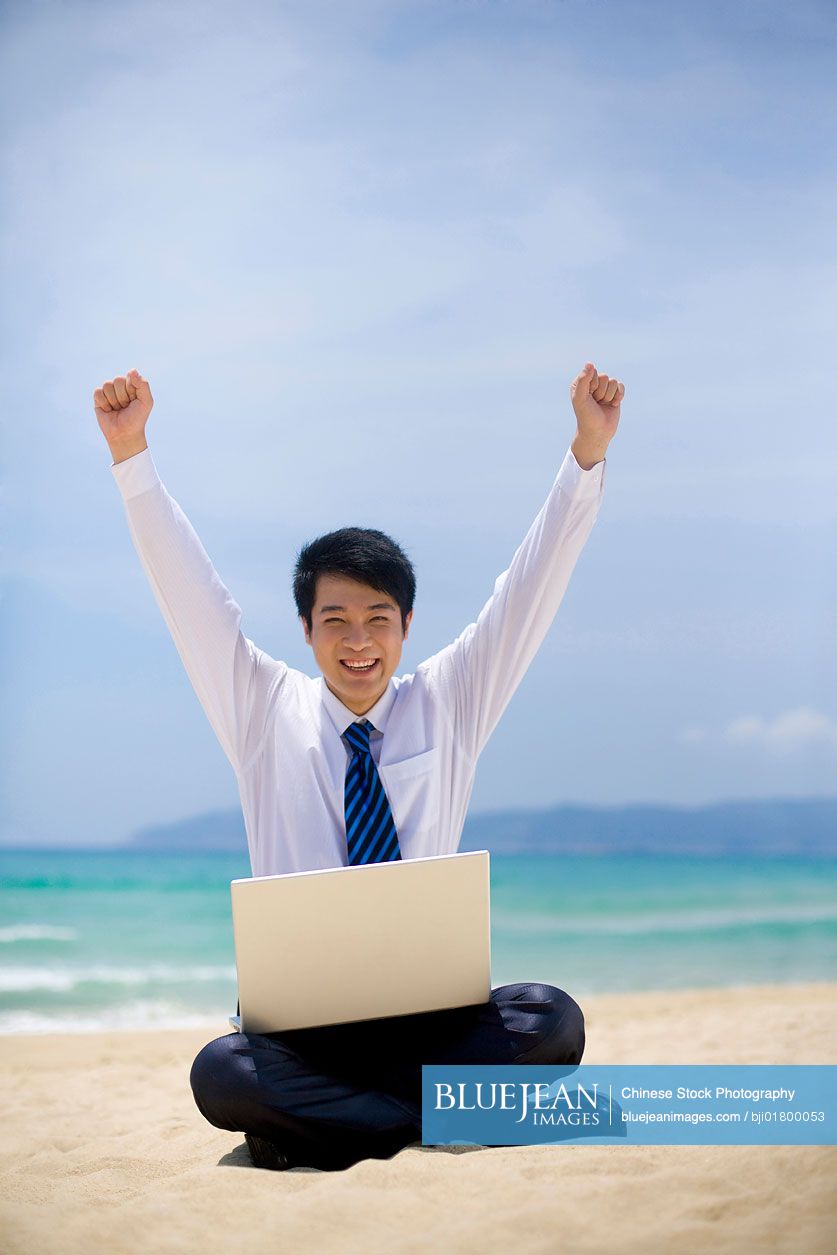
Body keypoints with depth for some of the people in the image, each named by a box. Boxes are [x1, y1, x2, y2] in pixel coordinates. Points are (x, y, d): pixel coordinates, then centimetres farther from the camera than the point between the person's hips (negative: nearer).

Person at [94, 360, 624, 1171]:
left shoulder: (447, 706, 8)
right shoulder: (267, 714, 7)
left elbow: (530, 590, 3)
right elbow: (189, 594, 0)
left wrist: (588, 452, -5)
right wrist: (130, 454, -9)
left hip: (431, 1014, 1)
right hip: (299, 1020, -1)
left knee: (550, 1020, -28)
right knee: (221, 1074, -33)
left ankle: (320, 1119, -17)